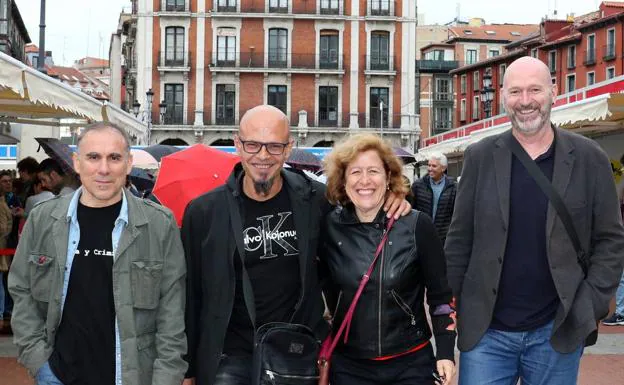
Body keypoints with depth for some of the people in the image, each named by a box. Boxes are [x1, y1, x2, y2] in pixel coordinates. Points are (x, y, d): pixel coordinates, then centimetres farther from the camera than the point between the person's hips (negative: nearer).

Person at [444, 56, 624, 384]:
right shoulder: (480, 157, 2)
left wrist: (591, 305, -7)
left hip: (558, 333, 0)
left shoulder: (589, 159, 0)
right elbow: (460, 239, 5)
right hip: (486, 332, 0)